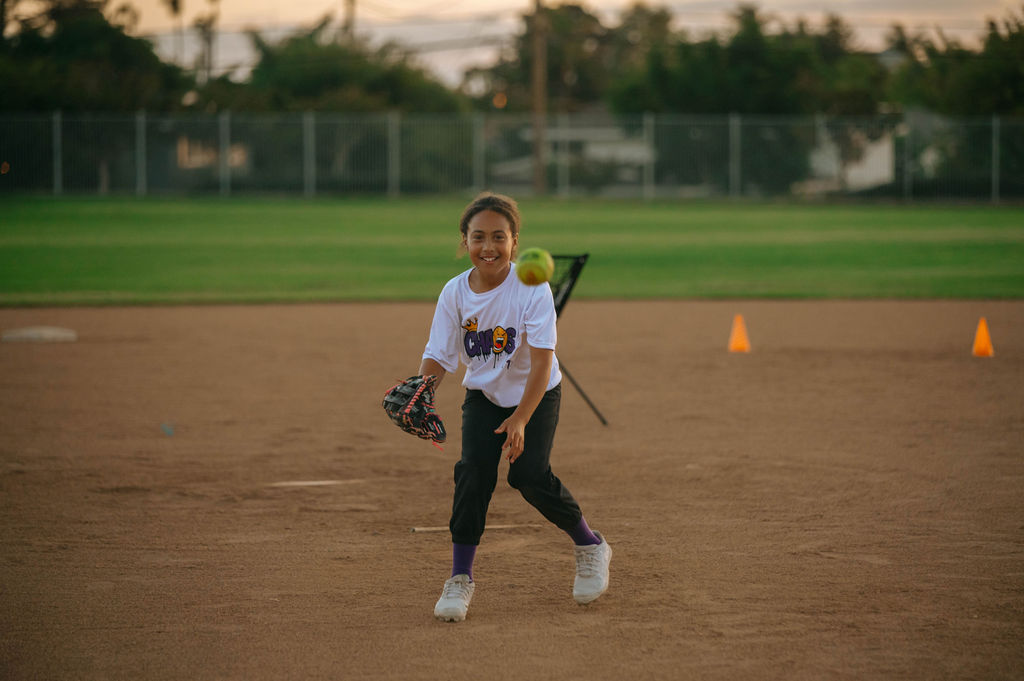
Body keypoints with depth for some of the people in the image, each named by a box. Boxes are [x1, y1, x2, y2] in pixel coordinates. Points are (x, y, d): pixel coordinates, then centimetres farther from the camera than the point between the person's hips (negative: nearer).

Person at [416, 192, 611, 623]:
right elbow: (438, 356, -10)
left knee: (528, 473, -18)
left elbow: (542, 361, -27)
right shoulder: (455, 293, -12)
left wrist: (520, 419, -35)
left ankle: (590, 546, 9)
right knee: (474, 471, -16)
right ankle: (460, 578, -5)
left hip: (536, 395, -3)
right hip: (483, 396, 3)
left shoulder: (532, 289, -23)